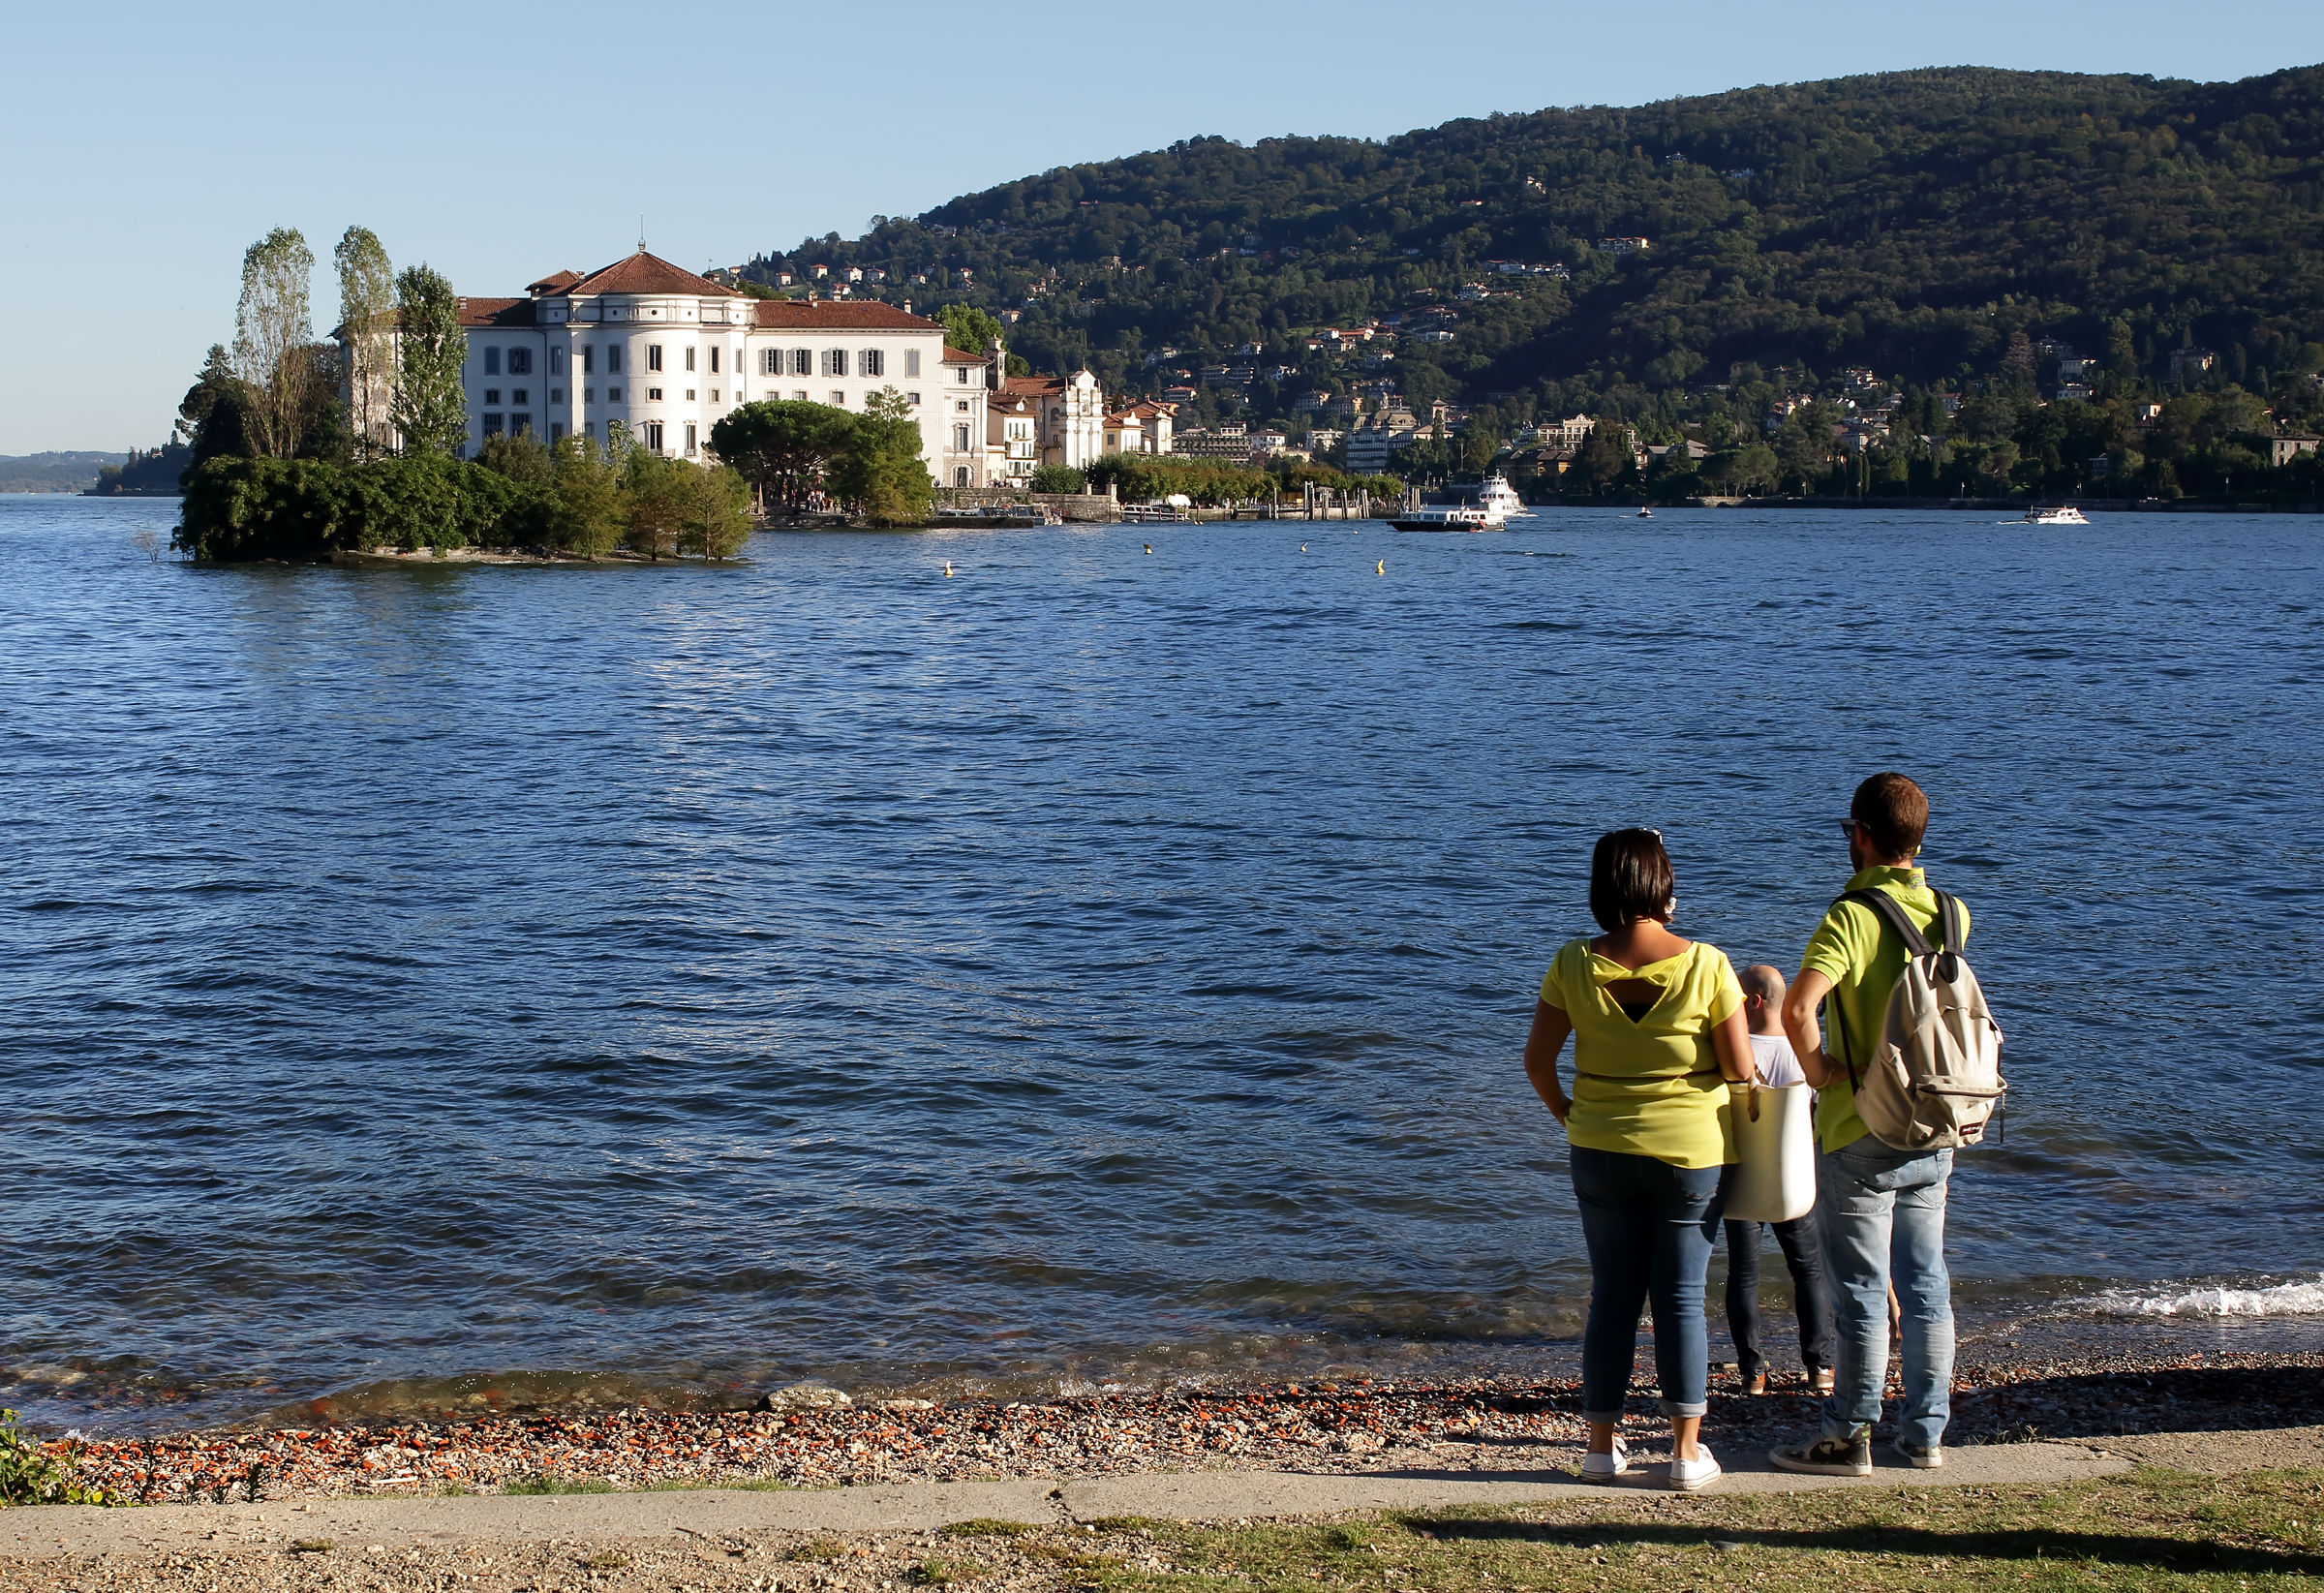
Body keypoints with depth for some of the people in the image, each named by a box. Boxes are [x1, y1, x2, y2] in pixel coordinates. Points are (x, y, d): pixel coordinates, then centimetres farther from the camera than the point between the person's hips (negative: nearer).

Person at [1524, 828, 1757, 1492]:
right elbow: (1741, 1069, -10)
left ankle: (1602, 1445, 17)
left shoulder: (1574, 965, -8)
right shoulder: (1705, 965, -14)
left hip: (1601, 1152, 2)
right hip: (1692, 1151, -2)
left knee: (1612, 1295, 12)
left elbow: (1537, 1058, -2)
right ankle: (1687, 1452, 10)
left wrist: (1567, 1114, 14)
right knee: (1682, 1296, 7)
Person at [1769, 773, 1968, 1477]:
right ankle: (1926, 1432, 19)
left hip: (1860, 1134, -6)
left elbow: (1799, 1006, -31)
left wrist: (1817, 1070, -16)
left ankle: (1849, 1439, 8)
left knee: (1861, 1292, 1)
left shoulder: (1853, 917, -17)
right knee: (1926, 1285, 13)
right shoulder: (1949, 913, 3)